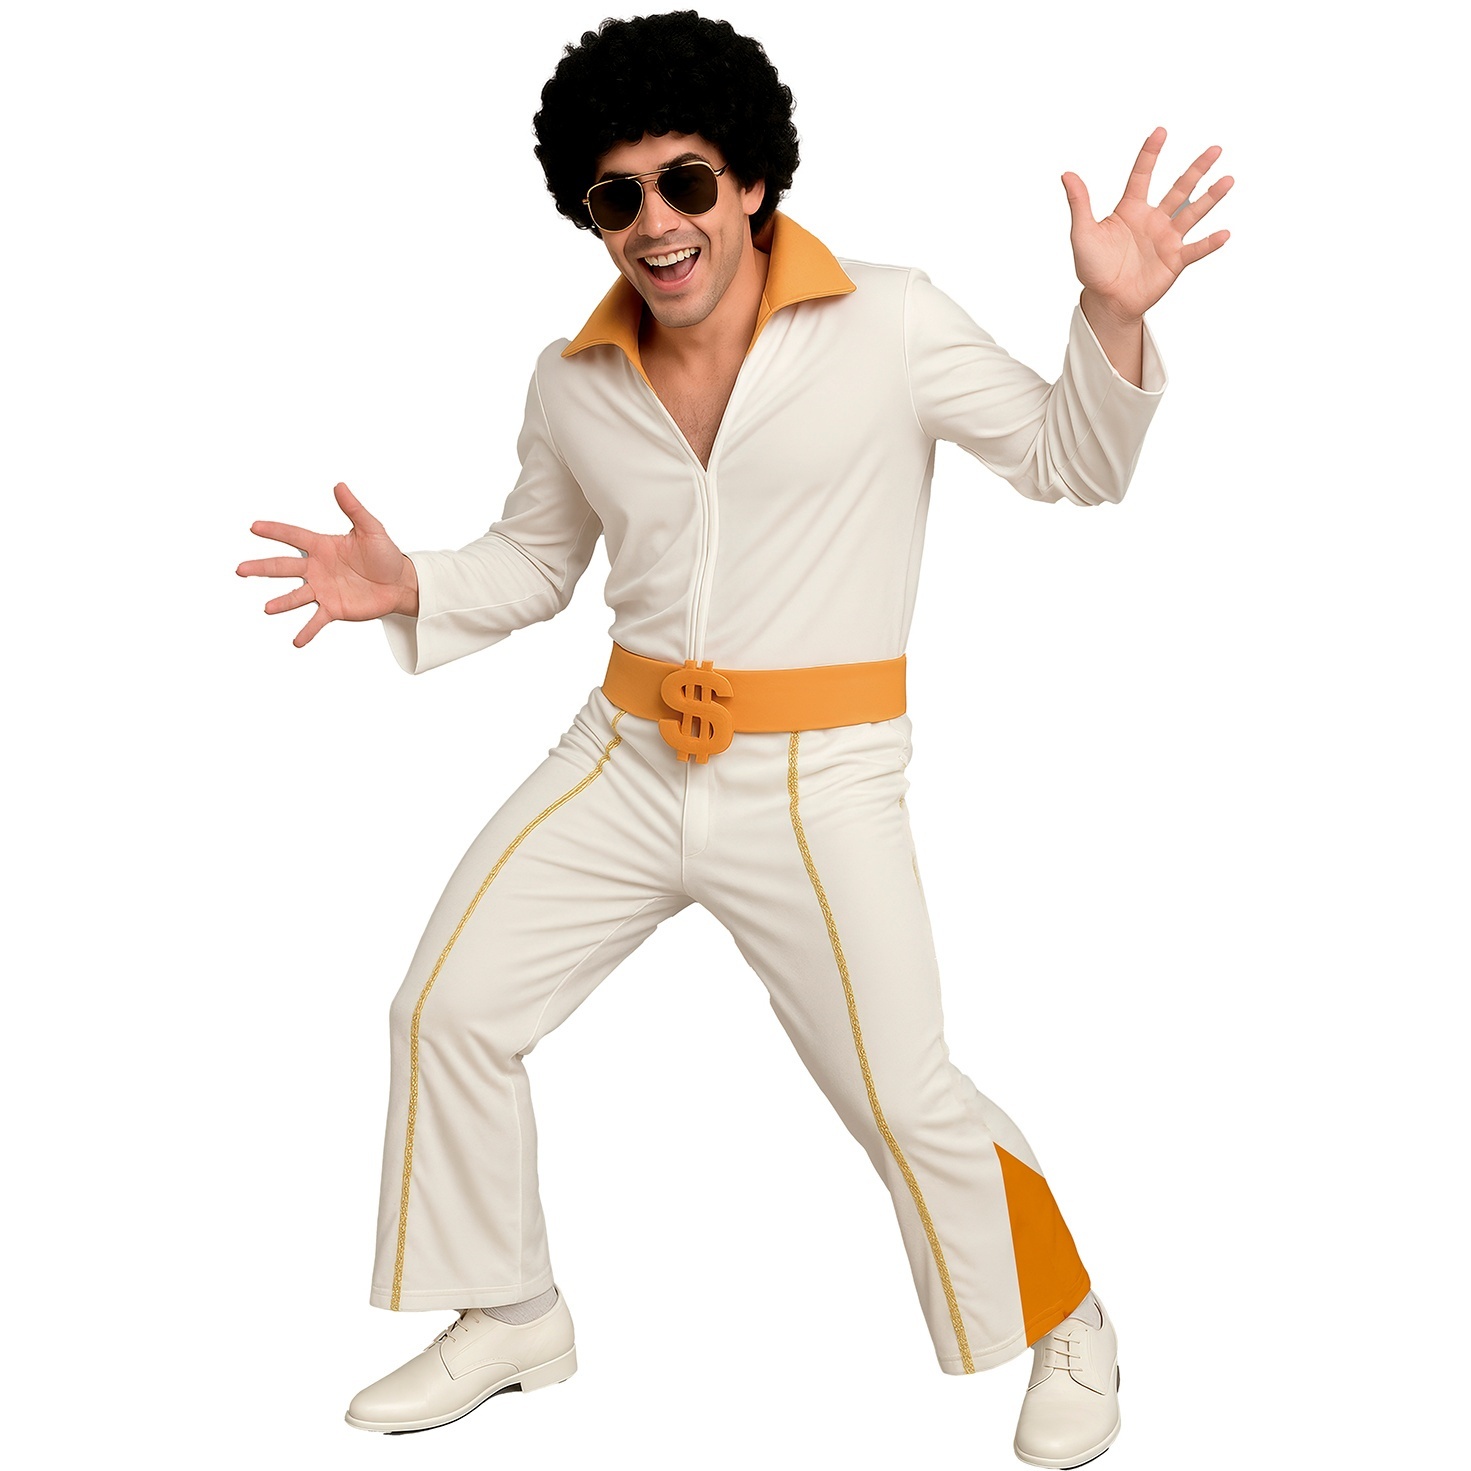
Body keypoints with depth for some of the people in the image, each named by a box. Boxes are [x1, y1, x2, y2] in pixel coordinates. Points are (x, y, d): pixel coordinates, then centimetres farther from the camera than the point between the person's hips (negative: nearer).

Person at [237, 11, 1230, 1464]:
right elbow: (533, 563, 16)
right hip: (626, 761, 5)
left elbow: (1073, 464, -1)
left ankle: (1065, 1328, 27)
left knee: (905, 1102, -3)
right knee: (446, 1010, 7)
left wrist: (1113, 317, -19)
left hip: (818, 784, -5)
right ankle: (511, 1318, 29)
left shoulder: (891, 326, -10)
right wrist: (408, 590, -3)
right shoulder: (575, 380, 3)